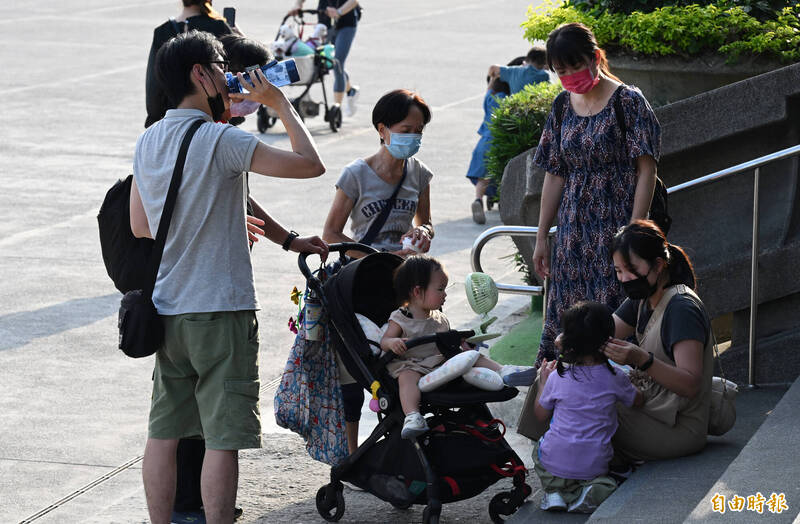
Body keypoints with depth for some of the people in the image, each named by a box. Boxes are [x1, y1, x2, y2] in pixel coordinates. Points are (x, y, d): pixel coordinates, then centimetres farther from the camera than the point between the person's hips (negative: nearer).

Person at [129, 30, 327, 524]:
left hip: (166, 308, 7)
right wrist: (281, 103, -4)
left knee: (164, 432, 11)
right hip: (221, 310, -7)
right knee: (223, 437, -3)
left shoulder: (148, 142, 8)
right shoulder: (221, 140, -16)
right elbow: (310, 164, -18)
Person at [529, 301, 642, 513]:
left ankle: (554, 489, 5)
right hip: (595, 464, 0)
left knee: (538, 449, 31)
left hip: (555, 463, 0)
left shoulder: (557, 378, -9)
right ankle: (595, 489, -6)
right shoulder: (614, 378, -8)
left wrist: (544, 380, 19)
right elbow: (637, 400, 12)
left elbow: (541, 415, 6)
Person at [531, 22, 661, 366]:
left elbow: (646, 170, -10)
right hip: (573, 228, 6)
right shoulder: (563, 107, 11)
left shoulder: (628, 102, -7)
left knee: (612, 310, -9)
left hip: (615, 223, -6)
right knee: (565, 312, 4)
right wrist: (542, 238, 13)